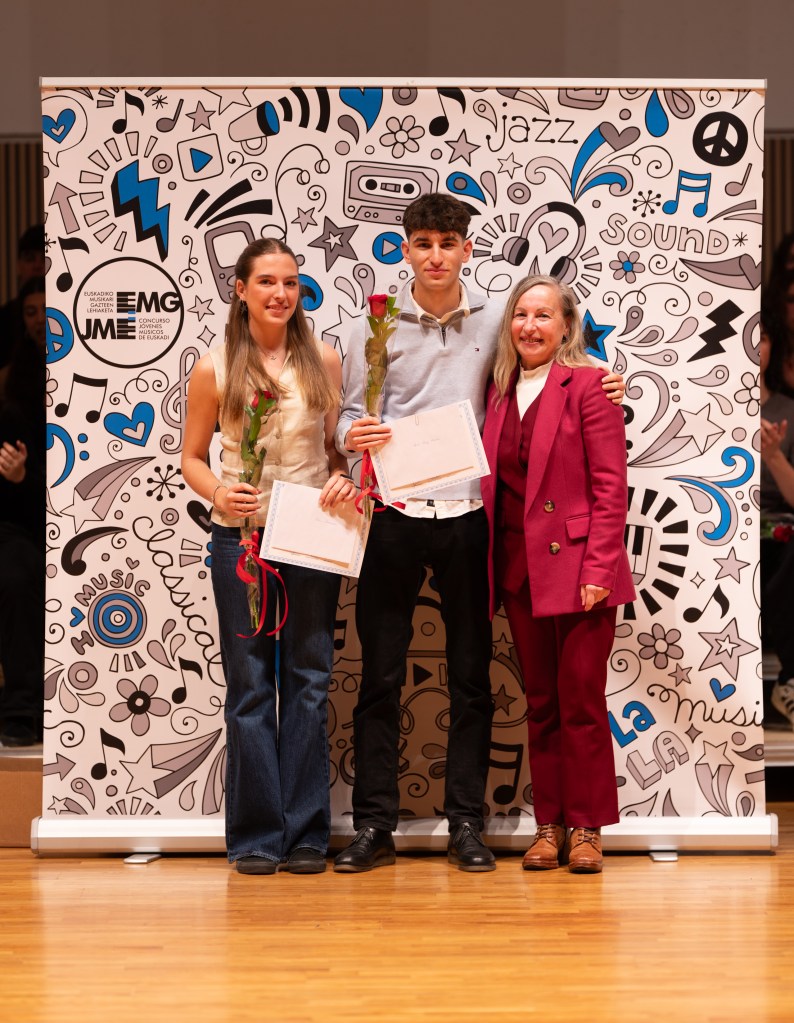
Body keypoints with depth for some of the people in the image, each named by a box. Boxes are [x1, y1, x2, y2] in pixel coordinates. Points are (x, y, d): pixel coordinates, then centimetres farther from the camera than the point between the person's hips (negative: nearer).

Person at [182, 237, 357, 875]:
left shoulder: (324, 361, 4)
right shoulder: (215, 369, 0)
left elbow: (341, 445, 11)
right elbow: (193, 457, 5)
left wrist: (344, 479, -10)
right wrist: (218, 493, -14)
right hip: (241, 536, -1)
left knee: (309, 681, 5)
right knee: (249, 684, 3)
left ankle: (306, 833, 13)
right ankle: (257, 836, 12)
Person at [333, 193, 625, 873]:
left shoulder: (494, 320, 5)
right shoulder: (376, 326, 3)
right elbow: (350, 416, 4)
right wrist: (353, 436, -19)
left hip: (468, 516, 1)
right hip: (395, 516, -1)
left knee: (471, 676, 5)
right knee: (381, 675, 3)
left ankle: (466, 823, 14)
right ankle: (374, 825, 11)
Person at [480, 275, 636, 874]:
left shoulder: (587, 385, -5)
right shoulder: (501, 392, 11)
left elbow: (611, 486, -9)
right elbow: (492, 486, 14)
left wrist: (597, 569, -15)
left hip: (577, 567, -5)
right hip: (520, 570, 5)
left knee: (581, 702, 0)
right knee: (540, 705, 10)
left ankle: (586, 828, 10)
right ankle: (549, 824, 18)